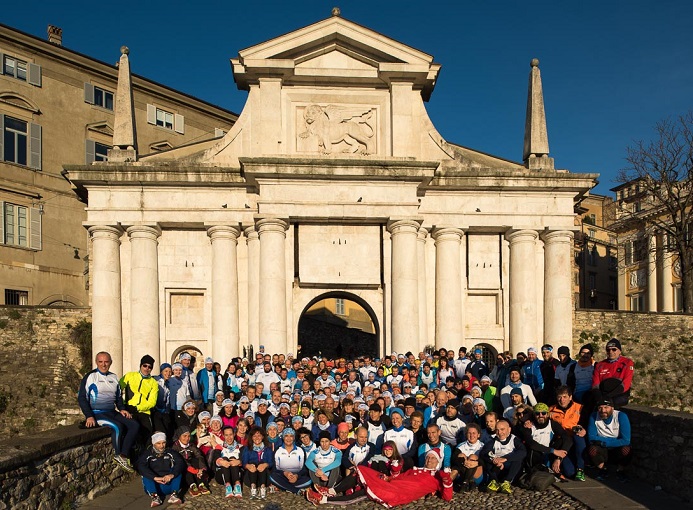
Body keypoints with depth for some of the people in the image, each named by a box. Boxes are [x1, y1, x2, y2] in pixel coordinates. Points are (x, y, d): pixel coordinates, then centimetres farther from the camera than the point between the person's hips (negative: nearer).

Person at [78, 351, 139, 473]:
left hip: (113, 412, 6)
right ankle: (118, 456, -14)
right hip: (97, 413, -6)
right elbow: (82, 398, -6)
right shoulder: (90, 377, -2)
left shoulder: (114, 377, 15)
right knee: (117, 426, -31)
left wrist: (122, 409, 6)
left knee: (134, 425, -15)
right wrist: (89, 416, -16)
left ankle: (123, 456, -23)